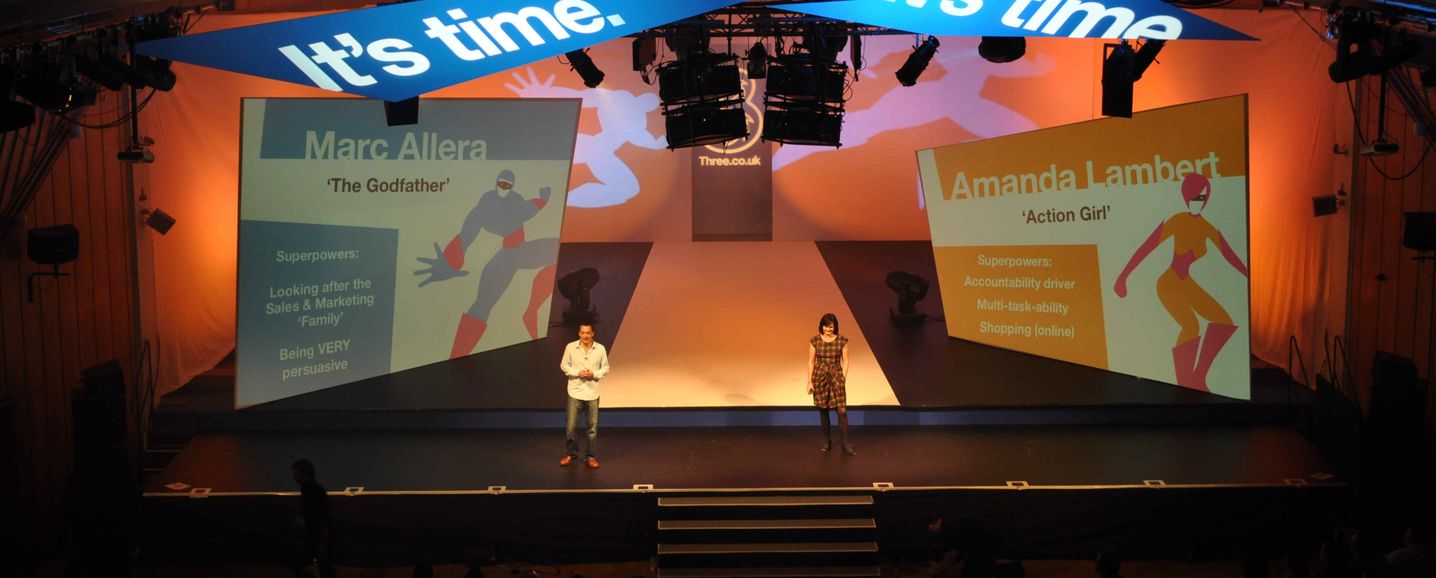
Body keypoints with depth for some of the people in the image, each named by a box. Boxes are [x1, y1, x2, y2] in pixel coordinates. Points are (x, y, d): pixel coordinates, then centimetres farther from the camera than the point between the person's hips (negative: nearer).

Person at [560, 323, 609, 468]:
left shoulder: (600, 349, -2)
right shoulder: (570, 347, -4)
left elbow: (605, 368, 5)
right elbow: (564, 365, 3)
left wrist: (594, 374, -13)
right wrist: (578, 373, -12)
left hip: (592, 392, 1)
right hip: (575, 391, -1)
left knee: (593, 426, 5)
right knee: (572, 425, 1)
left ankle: (590, 456, 16)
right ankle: (570, 453, 19)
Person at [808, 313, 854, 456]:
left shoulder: (842, 340, -4)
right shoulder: (815, 341, -3)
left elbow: (845, 361, 1)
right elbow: (811, 362, 1)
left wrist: (843, 379, -4)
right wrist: (810, 382, -1)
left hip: (836, 377, -1)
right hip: (820, 377, 1)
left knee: (842, 411, -7)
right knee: (823, 411, 9)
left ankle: (845, 444, -1)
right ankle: (827, 441, 23)